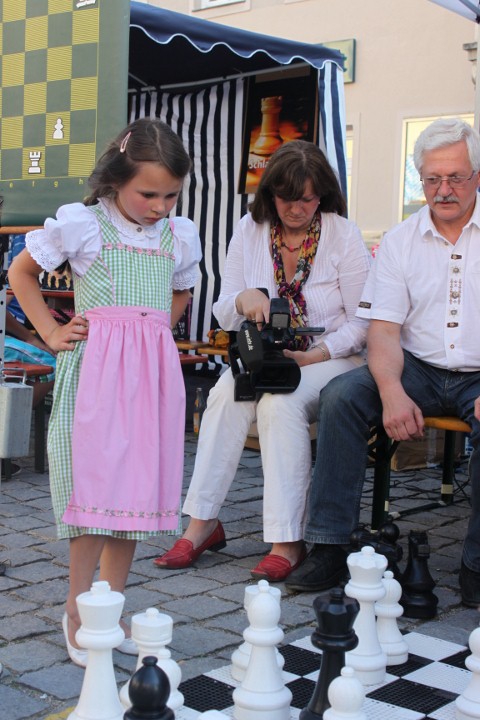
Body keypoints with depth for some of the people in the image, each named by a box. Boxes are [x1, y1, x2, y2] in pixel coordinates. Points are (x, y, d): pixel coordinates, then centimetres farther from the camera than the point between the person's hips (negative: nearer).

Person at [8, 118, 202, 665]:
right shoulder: (80, 223, -2)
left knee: (137, 488, 6)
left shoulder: (180, 236, 11)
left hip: (153, 373, 5)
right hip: (95, 369, -5)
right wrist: (52, 332, 2)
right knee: (95, 486, -7)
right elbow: (21, 272, 9)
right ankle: (78, 613, 4)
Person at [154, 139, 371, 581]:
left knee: (281, 402, -33)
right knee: (227, 392, -29)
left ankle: (287, 541, -29)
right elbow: (223, 313, 5)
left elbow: (362, 322, -6)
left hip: (330, 358, -3)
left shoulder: (343, 236, -6)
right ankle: (204, 523, -21)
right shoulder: (250, 230, 3)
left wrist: (316, 356, -19)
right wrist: (243, 299, -19)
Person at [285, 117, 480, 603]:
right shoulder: (400, 240, 8)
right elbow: (383, 329, 0)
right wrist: (393, 392, -21)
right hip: (420, 370, 3)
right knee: (340, 396, -22)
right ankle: (329, 548, -19)